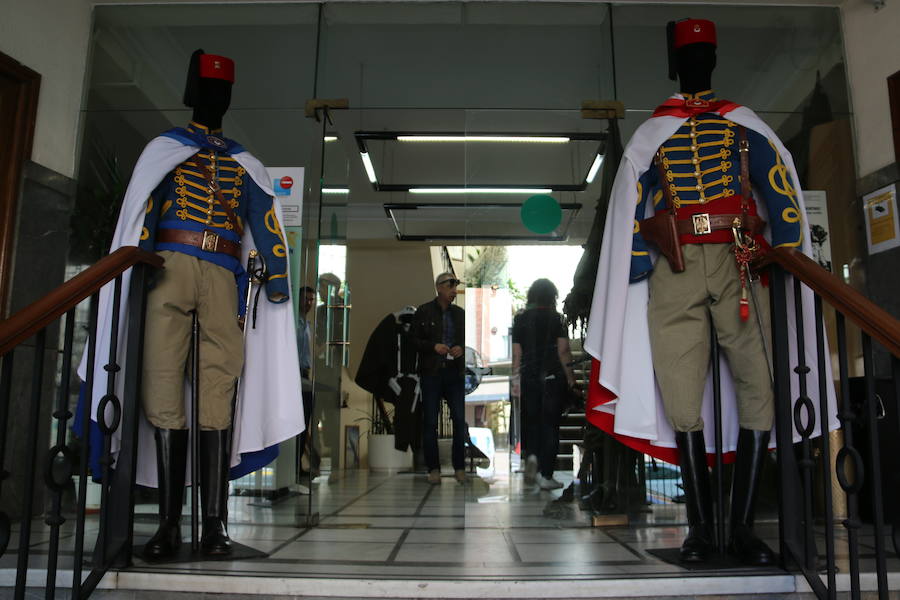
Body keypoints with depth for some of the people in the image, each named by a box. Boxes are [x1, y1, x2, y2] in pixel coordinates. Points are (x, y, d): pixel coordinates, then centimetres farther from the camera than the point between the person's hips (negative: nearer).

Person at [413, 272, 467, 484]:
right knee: (430, 422, 3)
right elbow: (414, 340, 0)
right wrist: (433, 346, -15)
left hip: (455, 372, 3)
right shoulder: (423, 311, 1)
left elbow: (468, 340, 17)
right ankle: (433, 469, 12)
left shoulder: (460, 314, 11)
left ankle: (459, 468, 9)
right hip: (431, 373, -2)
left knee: (460, 420, -2)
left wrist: (462, 348, -4)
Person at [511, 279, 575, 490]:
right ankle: (546, 476, 3)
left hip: (529, 376, 2)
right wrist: (570, 377, 1)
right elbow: (563, 350, -7)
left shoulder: (520, 318, 4)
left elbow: (516, 352, 3)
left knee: (531, 420, 18)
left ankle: (531, 454, -7)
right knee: (550, 424, 3)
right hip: (553, 376, -2)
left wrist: (515, 379, 8)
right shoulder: (556, 318, -3)